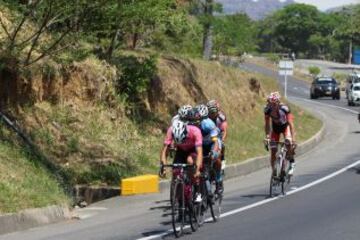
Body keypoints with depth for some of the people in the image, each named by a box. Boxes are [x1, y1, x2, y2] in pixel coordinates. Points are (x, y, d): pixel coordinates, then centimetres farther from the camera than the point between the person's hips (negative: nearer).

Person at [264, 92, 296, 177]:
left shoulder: (284, 108, -34)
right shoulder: (267, 109, -26)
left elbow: (291, 124, -35)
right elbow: (267, 124, -19)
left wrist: (293, 139, -43)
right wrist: (267, 136, -31)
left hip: (285, 126, -2)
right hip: (275, 128, 2)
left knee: (288, 142, -31)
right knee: (273, 151, -7)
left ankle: (292, 162, -9)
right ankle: (273, 171, 8)